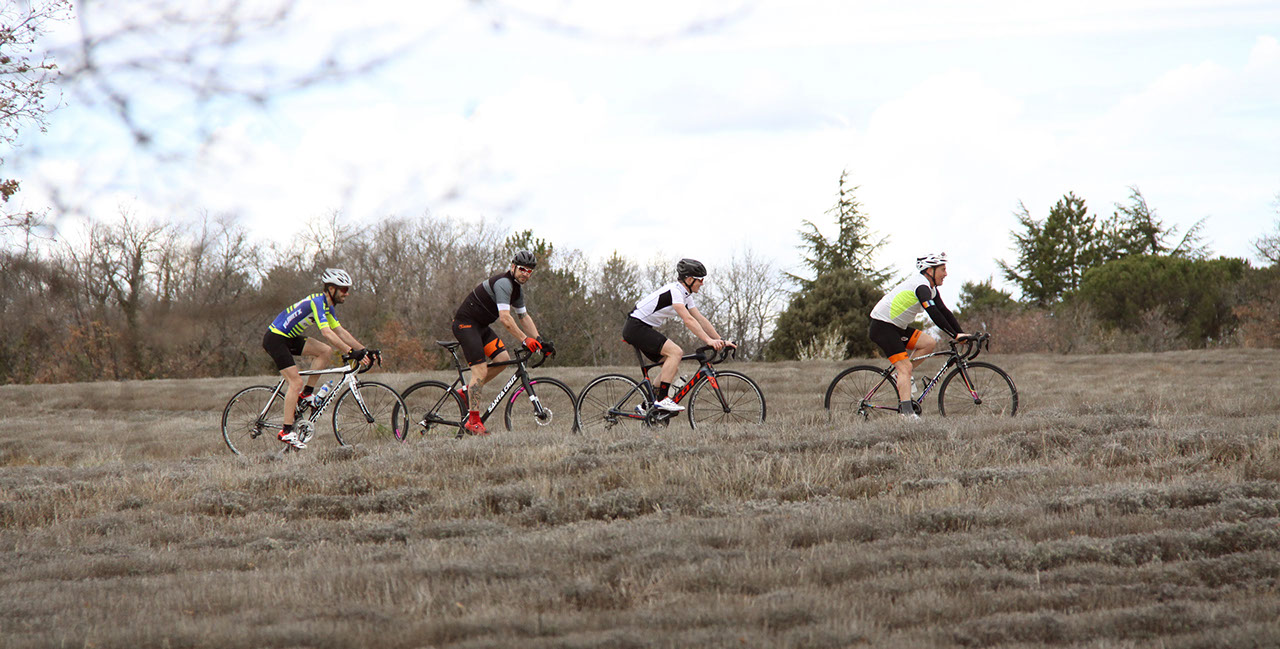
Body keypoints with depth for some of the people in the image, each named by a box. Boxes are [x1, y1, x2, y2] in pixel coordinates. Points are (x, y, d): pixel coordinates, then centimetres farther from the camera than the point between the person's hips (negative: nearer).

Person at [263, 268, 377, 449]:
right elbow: (327, 333, -33)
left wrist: (365, 351, 1)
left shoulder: (327, 305, 8)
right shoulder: (317, 302, -23)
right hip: (275, 338, -9)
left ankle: (306, 394, 5)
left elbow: (341, 332, 10)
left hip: (288, 338, 9)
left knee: (325, 351, -1)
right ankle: (287, 432, -13)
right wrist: (352, 352, -38)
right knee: (296, 382, -14)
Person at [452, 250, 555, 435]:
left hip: (480, 326, 10)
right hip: (465, 324, -10)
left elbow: (524, 317, 17)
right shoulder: (504, 283, -22)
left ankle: (468, 391, 11)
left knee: (502, 358, -3)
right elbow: (505, 318, -29)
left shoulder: (517, 288, 10)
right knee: (480, 370, -15)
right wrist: (525, 339, -30)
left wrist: (540, 341, 8)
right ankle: (473, 422, -11)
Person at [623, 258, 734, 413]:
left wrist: (721, 340, 3)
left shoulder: (685, 295, 10)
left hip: (644, 330, 10)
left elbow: (701, 320, 10)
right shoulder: (673, 291, -21)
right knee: (675, 352, -23)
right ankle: (662, 399, -25)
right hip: (636, 327, -10)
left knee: (673, 367, 7)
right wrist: (708, 340, -34)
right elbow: (688, 320, -29)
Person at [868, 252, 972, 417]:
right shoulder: (921, 286, -21)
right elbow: (934, 314, -30)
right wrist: (955, 335, -30)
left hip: (896, 328, 10)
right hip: (882, 327, -10)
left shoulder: (931, 289, 11)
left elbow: (944, 312, 11)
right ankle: (907, 413, -24)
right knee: (905, 367, -17)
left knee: (929, 343, -3)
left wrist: (961, 333, 1)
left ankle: (901, 376, 3)